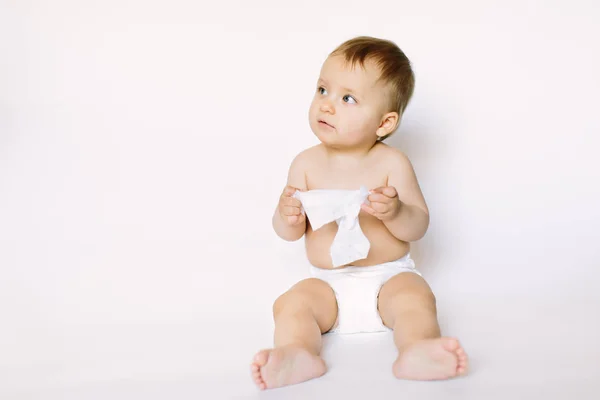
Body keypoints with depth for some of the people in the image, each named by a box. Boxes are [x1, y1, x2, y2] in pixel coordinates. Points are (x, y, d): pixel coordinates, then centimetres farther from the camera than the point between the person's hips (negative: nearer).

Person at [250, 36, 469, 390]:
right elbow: (290, 234, 4)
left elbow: (419, 226, -6)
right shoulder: (306, 164, 1)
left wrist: (395, 212, -28)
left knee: (416, 297, -29)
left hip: (389, 277, -2)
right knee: (291, 303, -23)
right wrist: (287, 217, -20)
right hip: (329, 284, 2)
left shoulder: (392, 164, -6)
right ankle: (298, 355, -45)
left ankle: (417, 352, -51)